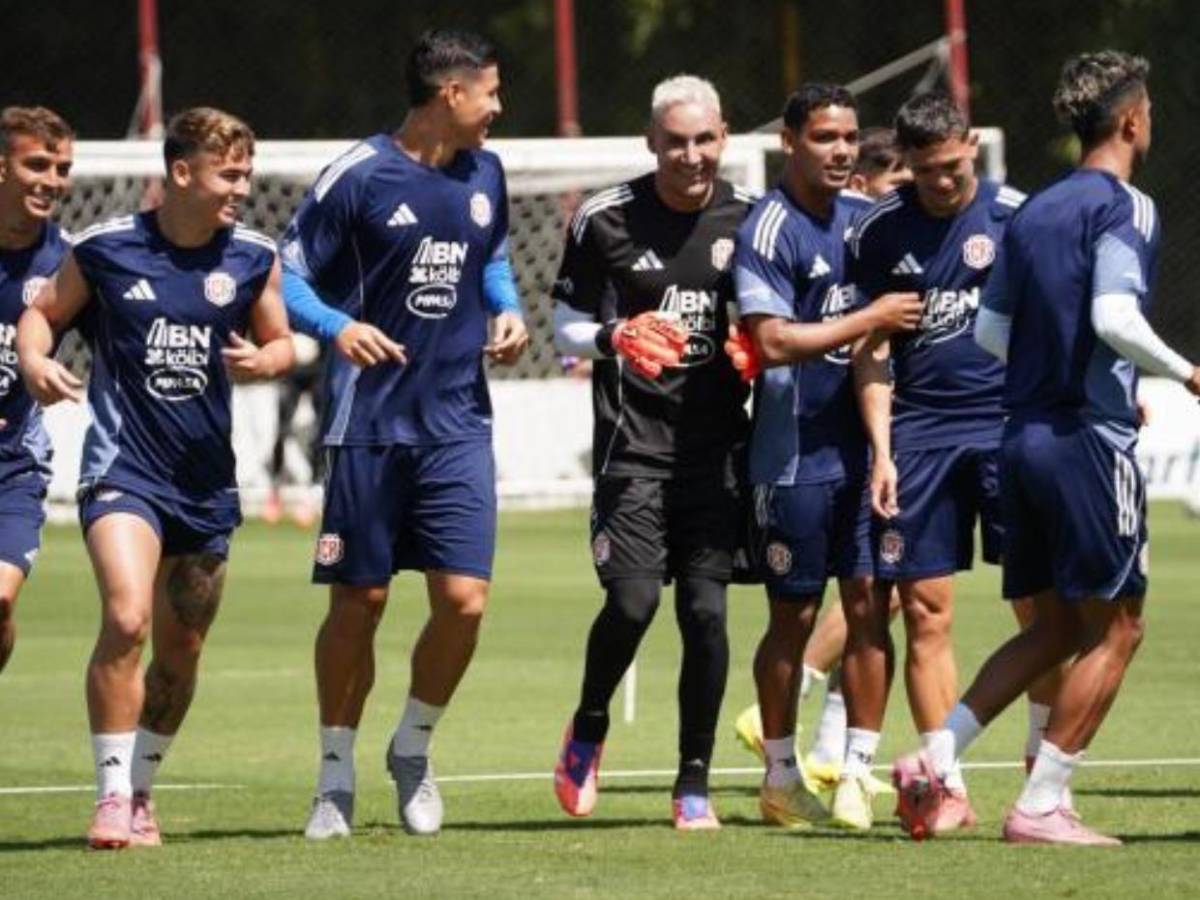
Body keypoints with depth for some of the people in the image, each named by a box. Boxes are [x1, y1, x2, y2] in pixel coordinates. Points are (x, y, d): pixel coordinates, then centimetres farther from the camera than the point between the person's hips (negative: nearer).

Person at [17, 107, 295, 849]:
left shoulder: (253, 257, 3)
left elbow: (281, 341, 13)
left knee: (181, 649, 11)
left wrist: (264, 361, -10)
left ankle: (140, 789, 31)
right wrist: (34, 359, -13)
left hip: (207, 478, 4)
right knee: (126, 618, -24)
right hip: (124, 466, -4)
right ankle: (113, 794, -16)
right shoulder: (106, 249, -4)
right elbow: (44, 313, 8)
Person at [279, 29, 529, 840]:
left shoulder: (485, 174, 8)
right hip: (371, 424, -4)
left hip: (460, 422, 4)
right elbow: (292, 275, -6)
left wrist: (508, 311, 6)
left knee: (464, 598, -8)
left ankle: (414, 748, 17)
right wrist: (338, 326, -24)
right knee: (358, 603, 2)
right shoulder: (358, 177, -9)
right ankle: (337, 776, 18)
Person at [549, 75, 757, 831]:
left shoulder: (748, 218, 6)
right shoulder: (606, 219, -2)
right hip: (633, 440, -2)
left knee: (706, 610, -2)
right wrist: (614, 338, -16)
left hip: (718, 446, 2)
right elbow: (566, 324, 5)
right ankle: (588, 730, 16)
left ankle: (694, 783, 8)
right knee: (633, 599, -13)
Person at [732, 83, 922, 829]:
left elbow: (901, 309, 24)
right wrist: (871, 320, -18)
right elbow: (774, 342, -20)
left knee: (869, 600, 1)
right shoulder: (769, 231, -11)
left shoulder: (865, 219, 10)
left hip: (862, 447, 6)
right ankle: (782, 776, 13)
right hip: (796, 453, -6)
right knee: (795, 615, 2)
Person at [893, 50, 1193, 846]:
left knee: (1054, 628, 16)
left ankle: (936, 759, 4)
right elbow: (1115, 316, -23)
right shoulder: (1124, 207, -9)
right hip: (1091, 438, -8)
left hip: (1025, 435, 8)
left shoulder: (1033, 211, 15)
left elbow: (990, 330, 17)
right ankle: (1041, 807, -4)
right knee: (1114, 629, 0)